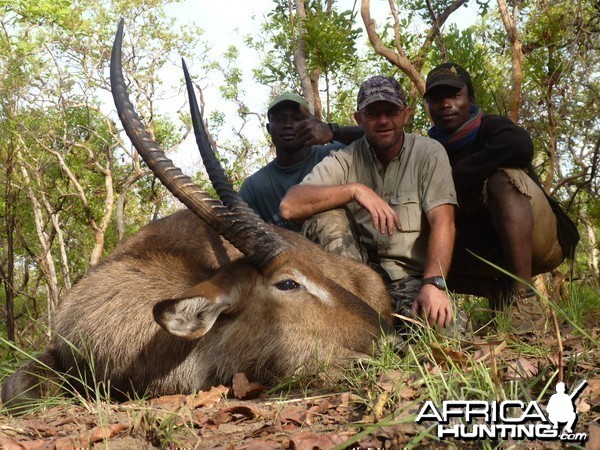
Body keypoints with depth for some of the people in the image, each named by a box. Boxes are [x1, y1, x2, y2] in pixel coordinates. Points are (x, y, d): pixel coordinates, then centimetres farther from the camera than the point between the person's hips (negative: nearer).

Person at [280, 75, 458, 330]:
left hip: (412, 277, -1)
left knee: (445, 327, -32)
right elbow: (289, 207, -14)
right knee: (324, 215, -22)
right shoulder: (343, 161, 1)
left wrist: (433, 284, -26)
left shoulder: (429, 153, 1)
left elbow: (442, 221, -11)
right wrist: (354, 189, -24)